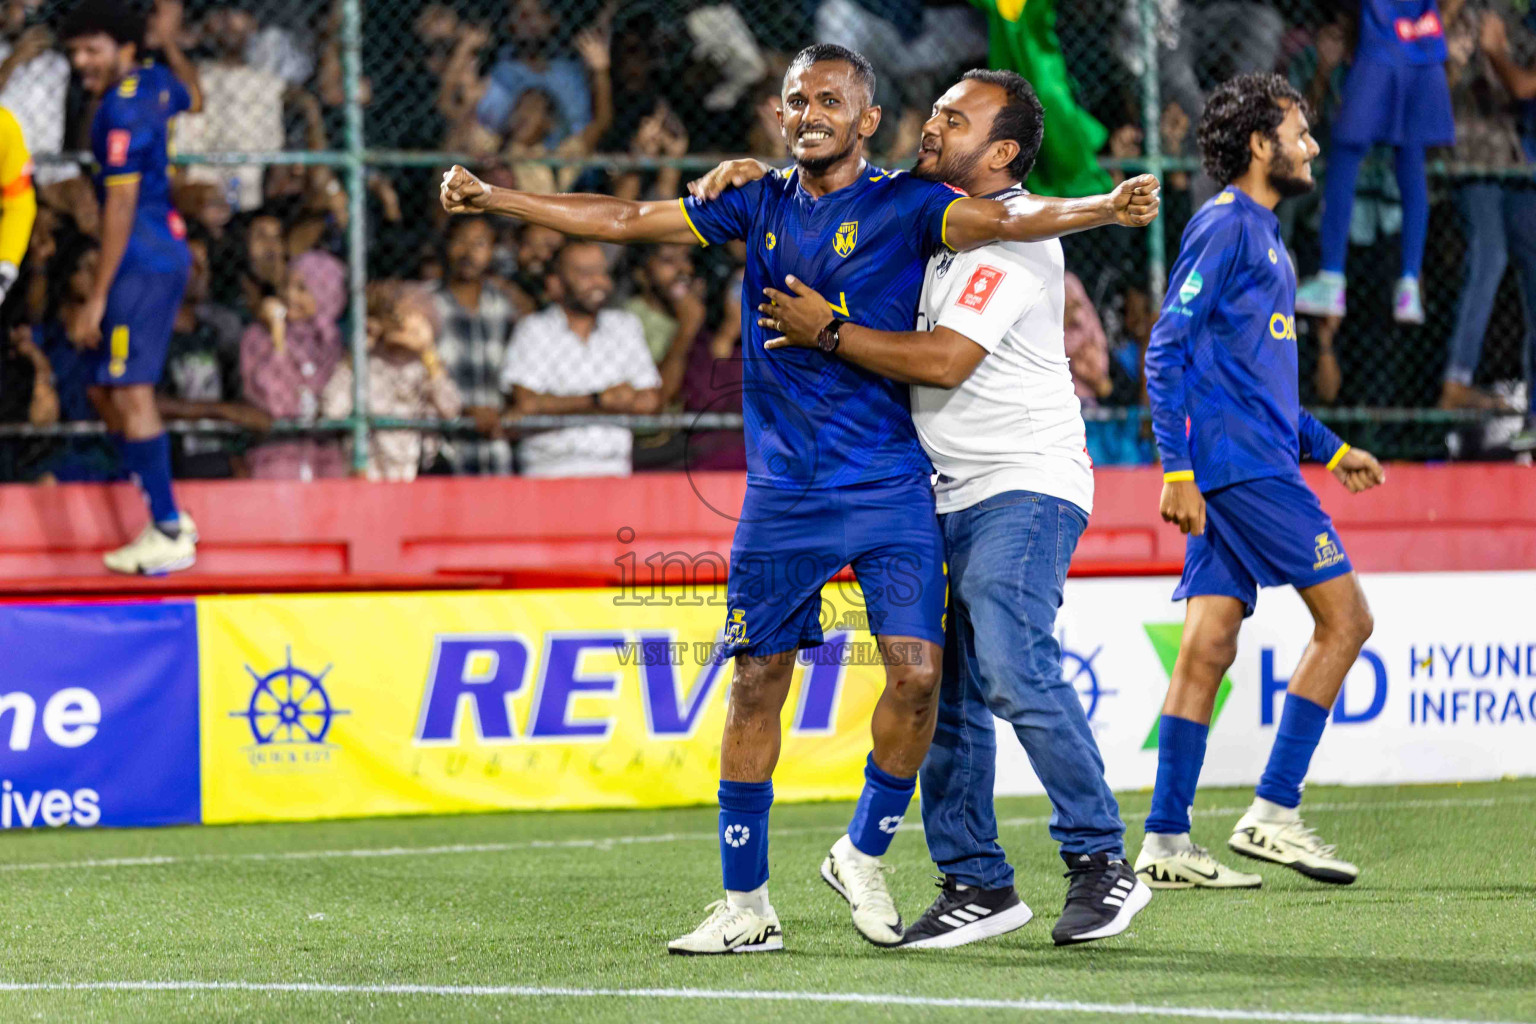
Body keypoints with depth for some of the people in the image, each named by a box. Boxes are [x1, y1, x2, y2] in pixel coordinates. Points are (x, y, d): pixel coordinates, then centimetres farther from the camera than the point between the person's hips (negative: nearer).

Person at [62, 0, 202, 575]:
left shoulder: (122, 111, -17)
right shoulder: (156, 83, 10)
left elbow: (120, 209, -19)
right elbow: (194, 101, 36)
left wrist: (97, 299, -18)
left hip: (142, 262, -10)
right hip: (166, 251, 10)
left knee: (129, 393, -12)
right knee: (107, 392, 14)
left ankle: (169, 535, -14)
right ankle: (167, 516, 18)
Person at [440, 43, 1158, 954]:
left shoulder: (904, 205, -2)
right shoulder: (759, 204, 10)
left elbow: (1006, 220, -19)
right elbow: (624, 220, 15)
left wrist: (1105, 209, -37)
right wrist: (493, 198, 12)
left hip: (891, 486, -3)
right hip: (783, 493, 3)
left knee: (916, 672, -13)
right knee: (757, 683, 3)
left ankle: (864, 856, 10)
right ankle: (746, 906, 11)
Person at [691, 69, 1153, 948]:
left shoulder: (1015, 237, -13)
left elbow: (945, 359, -21)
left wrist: (828, 331, -14)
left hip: (1025, 484, -9)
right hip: (953, 495, 9)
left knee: (1014, 666, -23)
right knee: (946, 693, 5)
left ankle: (1103, 864, -18)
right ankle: (978, 884, 11)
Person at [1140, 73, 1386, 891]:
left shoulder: (1260, 233, 21)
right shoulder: (1225, 226, -9)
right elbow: (1166, 351, -15)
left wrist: (1329, 448, 26)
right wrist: (1176, 468, -20)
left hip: (1256, 461, 9)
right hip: (1240, 463, -9)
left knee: (1208, 646, 5)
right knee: (1345, 617, -8)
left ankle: (1165, 842, 2)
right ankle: (1272, 813, -7)